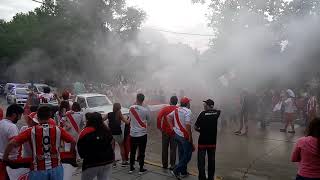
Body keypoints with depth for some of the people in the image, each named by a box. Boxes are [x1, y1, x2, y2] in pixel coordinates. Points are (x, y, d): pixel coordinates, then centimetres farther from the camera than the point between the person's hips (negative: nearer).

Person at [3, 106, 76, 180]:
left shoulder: (31, 131, -7)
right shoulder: (58, 130, -5)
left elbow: (12, 143, -13)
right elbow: (73, 141, -2)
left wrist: (4, 158, 2)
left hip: (39, 169, -1)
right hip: (56, 168, 1)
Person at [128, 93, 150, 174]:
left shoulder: (131, 108, -9)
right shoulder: (145, 110, -15)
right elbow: (148, 120, 1)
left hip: (133, 134, 3)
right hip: (142, 134, -3)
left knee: (132, 151, 16)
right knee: (141, 152, 9)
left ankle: (131, 168, 26)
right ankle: (141, 169, 16)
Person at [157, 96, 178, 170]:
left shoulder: (165, 108, -4)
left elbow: (159, 117, -16)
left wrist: (159, 127, -8)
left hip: (165, 131, 1)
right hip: (174, 132, -1)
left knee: (164, 148, 13)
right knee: (173, 149, 8)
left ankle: (164, 164, 21)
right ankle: (172, 165, 9)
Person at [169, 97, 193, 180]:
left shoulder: (176, 110, 6)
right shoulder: (188, 111, -18)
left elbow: (169, 116, 16)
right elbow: (187, 124, -26)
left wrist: (173, 126, 15)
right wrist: (190, 136, -18)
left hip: (177, 135, 8)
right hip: (185, 136, -8)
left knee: (181, 154, 17)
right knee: (187, 155, 4)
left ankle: (183, 172, 27)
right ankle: (176, 171, 0)